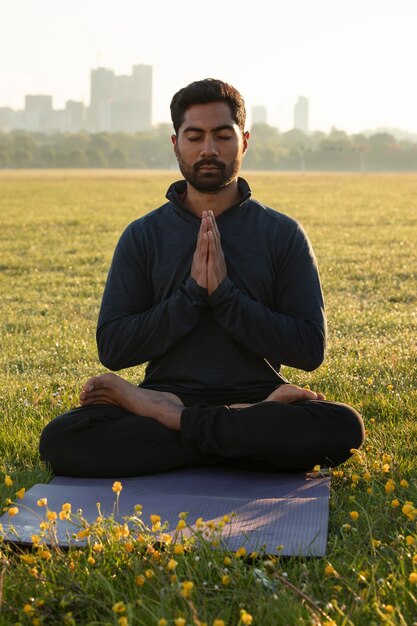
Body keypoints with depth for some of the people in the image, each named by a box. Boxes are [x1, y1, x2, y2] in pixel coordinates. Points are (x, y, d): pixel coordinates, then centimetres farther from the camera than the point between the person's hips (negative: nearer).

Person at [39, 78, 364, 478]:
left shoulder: (283, 235, 6)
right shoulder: (143, 236, 9)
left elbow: (310, 349, -3)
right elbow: (112, 348, 1)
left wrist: (224, 295, -12)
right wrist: (192, 293, -11)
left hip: (256, 393, 0)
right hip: (170, 391, 1)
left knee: (343, 427, -33)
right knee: (60, 440, -28)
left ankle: (168, 417, -21)